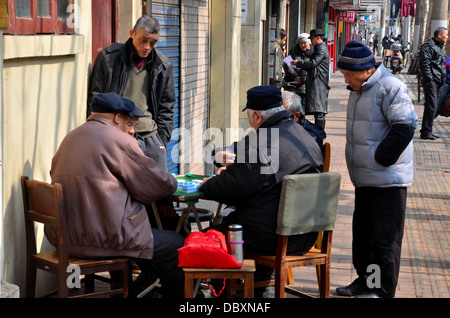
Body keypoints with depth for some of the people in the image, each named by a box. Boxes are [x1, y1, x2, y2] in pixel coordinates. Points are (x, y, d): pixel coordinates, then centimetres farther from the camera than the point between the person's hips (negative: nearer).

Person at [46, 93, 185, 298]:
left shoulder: (71, 137, 14)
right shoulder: (119, 140, -10)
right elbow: (160, 186, -8)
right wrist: (170, 181, 16)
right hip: (101, 240, -9)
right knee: (176, 245, 3)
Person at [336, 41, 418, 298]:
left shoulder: (390, 87, -15)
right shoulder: (358, 89, 14)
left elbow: (405, 126, -21)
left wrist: (379, 159, -19)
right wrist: (360, 164, 16)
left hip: (388, 180, -9)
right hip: (364, 179, 9)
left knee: (385, 238, -1)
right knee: (362, 233, 17)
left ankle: (384, 290, 7)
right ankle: (365, 281, 30)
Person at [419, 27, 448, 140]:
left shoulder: (441, 47, 21)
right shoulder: (428, 47, -10)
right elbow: (424, 64, -17)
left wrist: (443, 77, 22)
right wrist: (428, 79, -21)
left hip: (439, 81, 10)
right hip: (431, 81, -10)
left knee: (434, 106, 10)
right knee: (431, 106, -12)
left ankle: (427, 131, 16)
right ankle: (426, 132, -10)